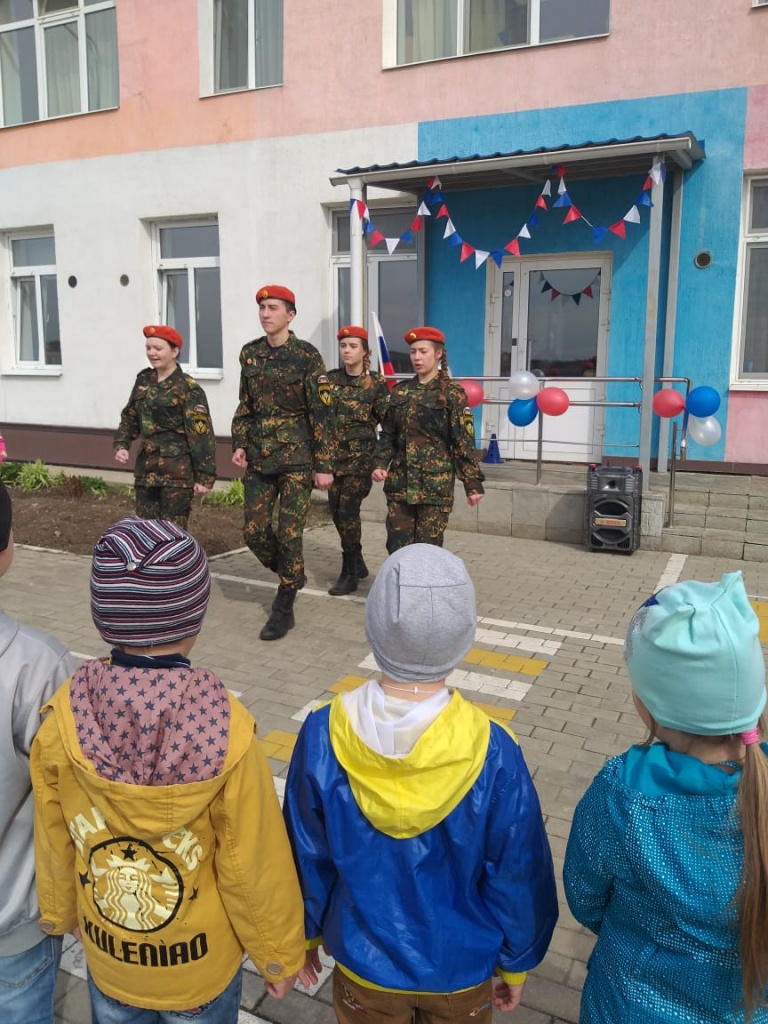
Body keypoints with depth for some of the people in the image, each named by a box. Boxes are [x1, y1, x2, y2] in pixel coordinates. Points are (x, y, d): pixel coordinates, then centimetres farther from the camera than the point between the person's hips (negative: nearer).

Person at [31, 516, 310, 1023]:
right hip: (202, 962, -2)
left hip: (108, 957, 2)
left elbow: (54, 843, -7)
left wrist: (59, 914, 13)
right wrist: (281, 955, -2)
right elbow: (255, 864, -20)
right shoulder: (226, 730, -32)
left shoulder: (63, 720, -24)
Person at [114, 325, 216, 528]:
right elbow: (130, 418, 19)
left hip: (177, 472, -6)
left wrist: (205, 476, -16)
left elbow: (201, 435, -13)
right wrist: (121, 445, 2)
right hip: (147, 469, 7)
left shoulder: (189, 389, -11)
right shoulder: (143, 381, 9)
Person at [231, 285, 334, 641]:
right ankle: (292, 575, 32)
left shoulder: (307, 356, -8)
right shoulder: (250, 354, 8)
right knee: (254, 531, 3)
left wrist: (324, 465, -11)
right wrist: (240, 444, 5)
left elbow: (322, 413, -9)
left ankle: (284, 608, 14)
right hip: (258, 456, 5)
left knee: (289, 533, -2)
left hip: (296, 456, -5)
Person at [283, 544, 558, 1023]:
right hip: (461, 970, 0)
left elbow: (306, 856, -10)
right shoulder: (493, 753, -29)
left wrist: (307, 931, 9)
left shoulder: (323, 736, -26)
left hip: (364, 963, 1)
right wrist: (516, 963, 4)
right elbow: (517, 876, -14)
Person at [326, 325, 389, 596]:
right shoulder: (331, 379, 6)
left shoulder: (376, 383, -3)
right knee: (336, 510, 8)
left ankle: (350, 574, 5)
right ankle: (357, 563, 27)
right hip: (334, 451, 4)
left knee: (348, 511, -8)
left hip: (361, 453, -4)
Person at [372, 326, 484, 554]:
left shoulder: (452, 392, -4)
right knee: (396, 547, 6)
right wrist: (381, 464, -2)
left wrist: (472, 483, -10)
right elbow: (388, 434, 14)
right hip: (400, 482, 4)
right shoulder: (400, 391, 10)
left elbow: (464, 441, -7)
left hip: (435, 483, -4)